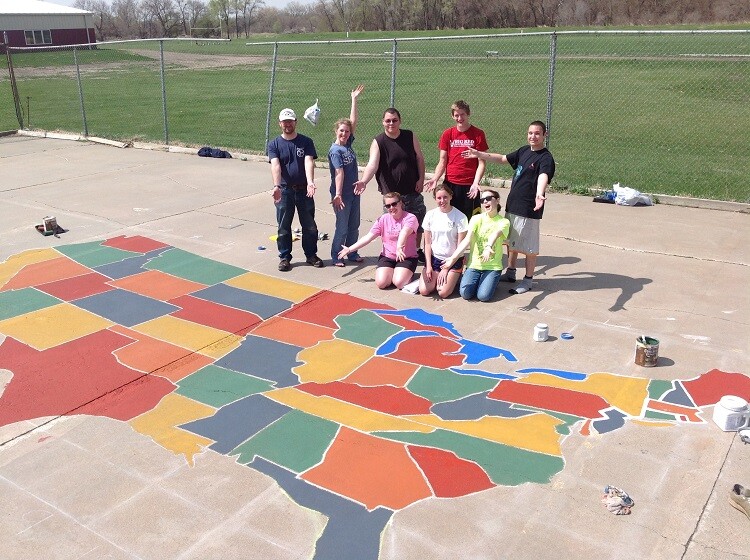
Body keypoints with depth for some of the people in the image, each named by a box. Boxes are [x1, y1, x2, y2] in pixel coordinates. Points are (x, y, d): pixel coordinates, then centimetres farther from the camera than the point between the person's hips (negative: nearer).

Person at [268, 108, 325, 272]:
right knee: (284, 227, 6)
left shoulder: (306, 142, 1)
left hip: (304, 190, 1)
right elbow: (275, 166, -15)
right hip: (285, 190, 0)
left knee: (310, 226, 9)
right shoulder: (274, 144, 1)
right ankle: (284, 257, 18)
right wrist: (277, 186, -31)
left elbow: (309, 162, -14)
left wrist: (310, 182, -32)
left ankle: (311, 254, 24)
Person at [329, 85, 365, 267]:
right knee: (342, 227, 1)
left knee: (354, 226, 14)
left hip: (354, 192, 7)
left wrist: (354, 99, 13)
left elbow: (353, 121, 10)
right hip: (342, 194, -7)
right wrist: (337, 195, -29)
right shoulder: (335, 150, -15)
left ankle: (353, 254, 26)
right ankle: (336, 257, 13)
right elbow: (339, 173, -23)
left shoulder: (348, 144, 5)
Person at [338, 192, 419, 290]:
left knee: (399, 283, -26)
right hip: (387, 257, 3)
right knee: (381, 283, -20)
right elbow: (368, 237, 2)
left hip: (407, 257, -3)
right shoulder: (383, 219, 1)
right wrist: (350, 249, -1)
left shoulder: (410, 218, -12)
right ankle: (391, 271, 14)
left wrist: (399, 248, -52)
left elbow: (404, 232, -33)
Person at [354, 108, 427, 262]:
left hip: (413, 191, 3)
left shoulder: (410, 136, 0)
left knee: (418, 222, 13)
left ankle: (417, 250, 33)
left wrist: (421, 179, -2)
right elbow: (373, 165, -22)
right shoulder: (378, 142, -10)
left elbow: (419, 158, 7)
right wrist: (364, 181, -39)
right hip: (391, 193, -3)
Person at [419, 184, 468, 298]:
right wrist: (428, 266, -6)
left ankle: (454, 278, 13)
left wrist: (446, 268, -11)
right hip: (434, 258, 3)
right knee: (424, 291, -13)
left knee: (443, 293, -16)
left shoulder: (460, 217, -11)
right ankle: (435, 277, 17)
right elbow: (427, 243, 3)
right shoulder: (430, 215, -1)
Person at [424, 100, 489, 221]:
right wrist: (434, 179, -8)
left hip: (469, 186, -2)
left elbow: (481, 163, -2)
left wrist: (475, 183, -16)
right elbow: (442, 161, 8)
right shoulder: (448, 134, 8)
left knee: (469, 220, -2)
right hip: (449, 184, 2)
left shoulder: (478, 134, 1)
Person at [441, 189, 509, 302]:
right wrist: (453, 258, -31)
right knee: (465, 293, -17)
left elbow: (495, 235, -28)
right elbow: (467, 240, -14)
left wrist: (488, 247, -51)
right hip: (474, 264, 1)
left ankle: (493, 280, 14)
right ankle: (476, 280, 16)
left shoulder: (503, 222, -5)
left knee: (483, 296, -20)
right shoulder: (476, 218, -1)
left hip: (493, 266, -1)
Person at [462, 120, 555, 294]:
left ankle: (528, 280, 14)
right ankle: (510, 273, 34)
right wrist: (479, 154, 21)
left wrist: (539, 194, -56)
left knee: (529, 247, 1)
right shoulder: (524, 151, 9)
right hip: (512, 205, 8)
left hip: (529, 209, -8)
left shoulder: (545, 158, -16)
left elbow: (543, 177, -36)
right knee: (511, 241, 19)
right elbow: (502, 158, 23)